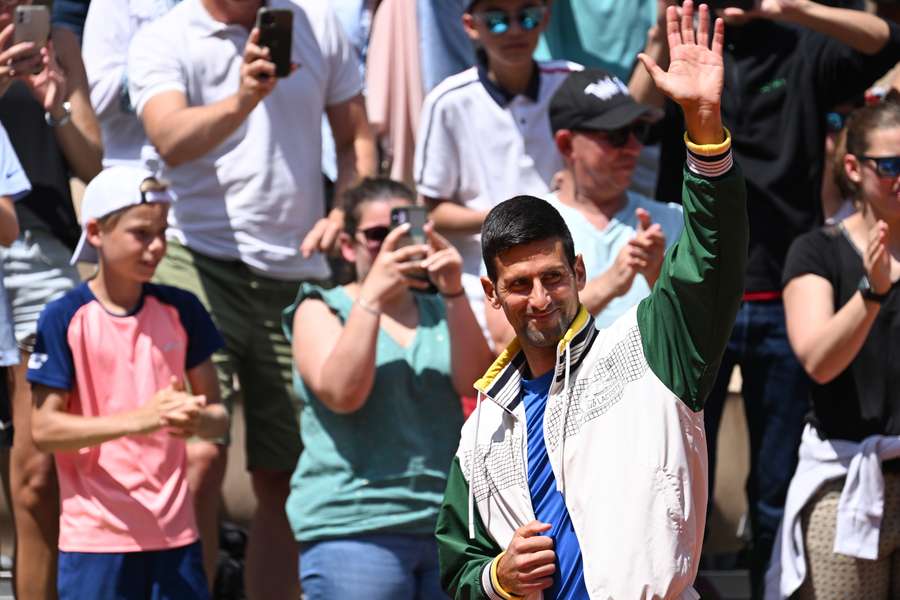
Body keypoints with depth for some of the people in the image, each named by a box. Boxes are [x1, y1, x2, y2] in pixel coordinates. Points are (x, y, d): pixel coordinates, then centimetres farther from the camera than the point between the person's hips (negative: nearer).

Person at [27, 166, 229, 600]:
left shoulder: (180, 311, 6)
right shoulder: (65, 318, -6)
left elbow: (218, 414, 9)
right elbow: (44, 428, -10)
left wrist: (198, 420, -17)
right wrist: (138, 420, -23)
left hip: (175, 531, 4)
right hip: (96, 534, -4)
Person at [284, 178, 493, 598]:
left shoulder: (439, 311, 16)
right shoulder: (321, 310, 5)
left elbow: (475, 383, -1)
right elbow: (340, 393, -13)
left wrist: (455, 295, -14)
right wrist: (372, 296, -19)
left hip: (446, 524, 4)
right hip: (353, 527, -4)